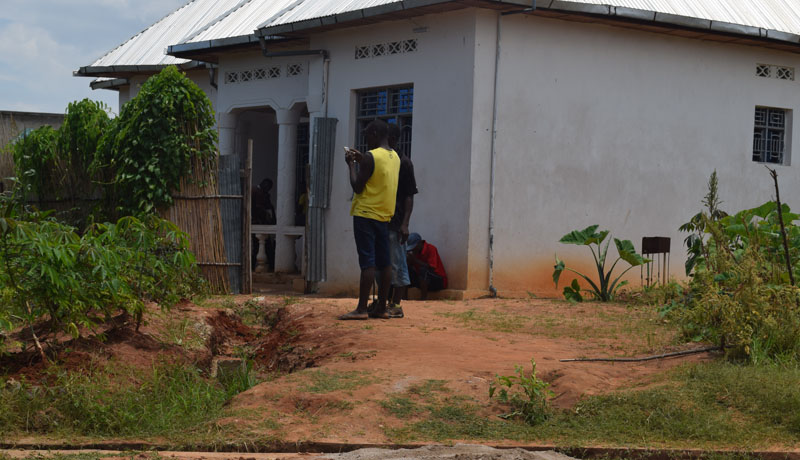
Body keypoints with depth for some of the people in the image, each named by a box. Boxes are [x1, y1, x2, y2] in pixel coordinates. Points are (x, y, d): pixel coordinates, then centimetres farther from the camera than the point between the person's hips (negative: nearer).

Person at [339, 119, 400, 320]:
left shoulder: (370, 157, -14)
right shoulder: (395, 157, 11)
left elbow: (357, 187, -13)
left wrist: (352, 164, 0)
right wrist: (361, 161, 20)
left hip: (366, 215, -8)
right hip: (385, 215, 8)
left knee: (367, 262, -10)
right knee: (384, 262, 7)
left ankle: (362, 309, -10)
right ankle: (381, 307, 10)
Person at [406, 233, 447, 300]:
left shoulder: (431, 249, -15)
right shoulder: (415, 252, 5)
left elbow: (431, 268, -25)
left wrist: (415, 260, -26)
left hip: (439, 281, -7)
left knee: (423, 270, -34)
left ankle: (424, 298, -33)